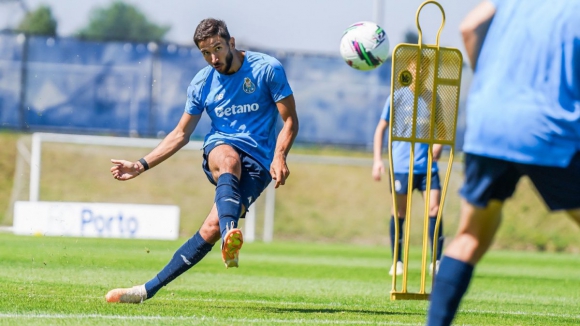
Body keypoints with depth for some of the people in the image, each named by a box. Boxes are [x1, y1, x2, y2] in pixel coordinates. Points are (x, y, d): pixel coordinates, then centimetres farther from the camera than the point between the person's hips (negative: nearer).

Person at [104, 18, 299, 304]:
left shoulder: (267, 69, -3)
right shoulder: (201, 84, 8)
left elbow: (290, 121, -1)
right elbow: (181, 134, 17)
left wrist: (279, 157, -19)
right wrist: (141, 165, 11)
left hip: (257, 164, -2)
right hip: (219, 148, 2)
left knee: (212, 227, -23)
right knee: (229, 159, -40)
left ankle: (149, 290, -23)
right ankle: (229, 236, -64)